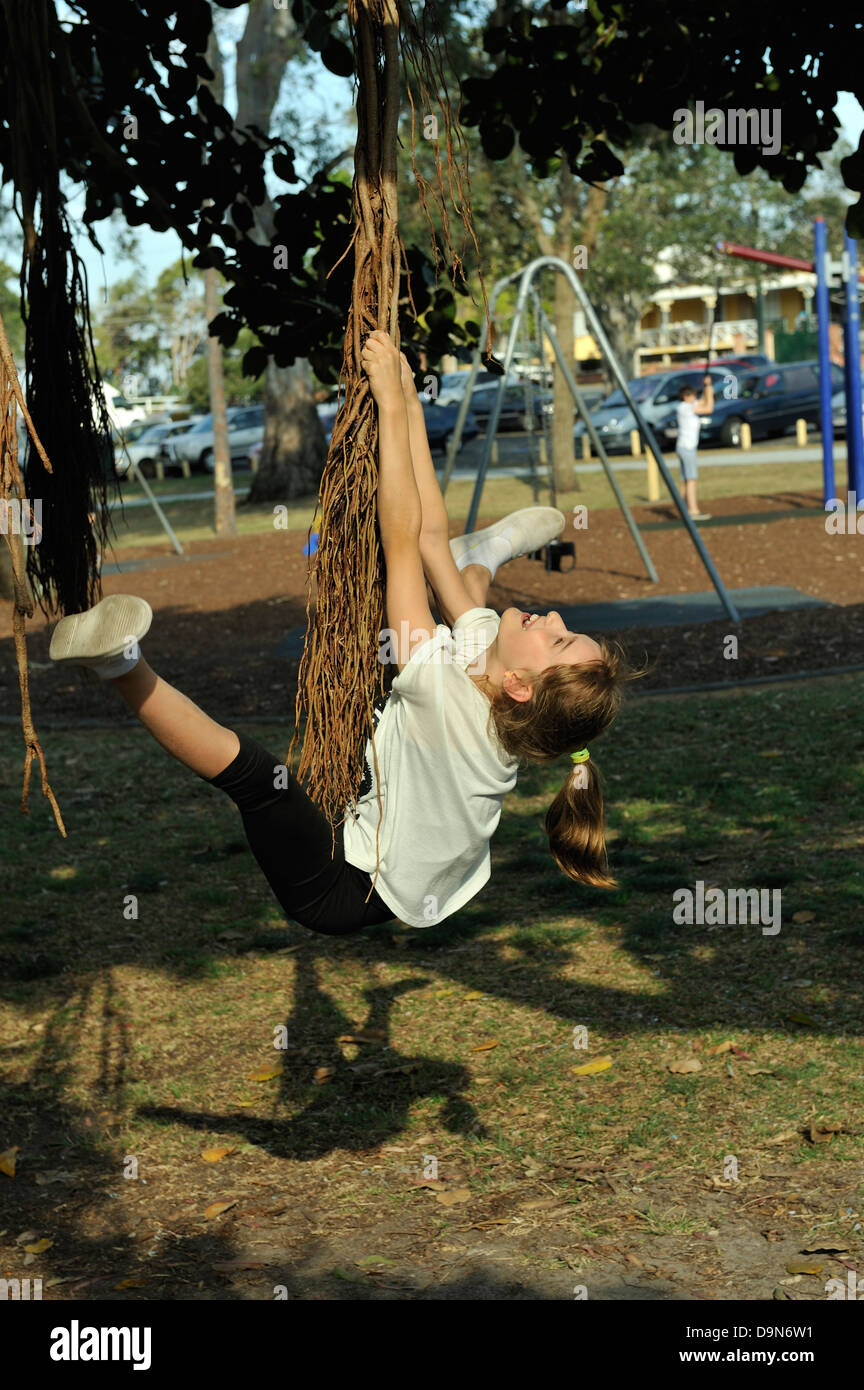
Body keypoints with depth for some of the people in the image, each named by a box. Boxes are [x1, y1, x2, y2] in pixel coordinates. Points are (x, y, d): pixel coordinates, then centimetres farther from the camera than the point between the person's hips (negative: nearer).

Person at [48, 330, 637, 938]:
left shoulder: (441, 694, -35)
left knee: (252, 767, -39)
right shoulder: (484, 650, -15)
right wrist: (410, 403, -10)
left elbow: (404, 539, -33)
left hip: (347, 891, -9)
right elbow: (430, 537, -10)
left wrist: (392, 404, -28)